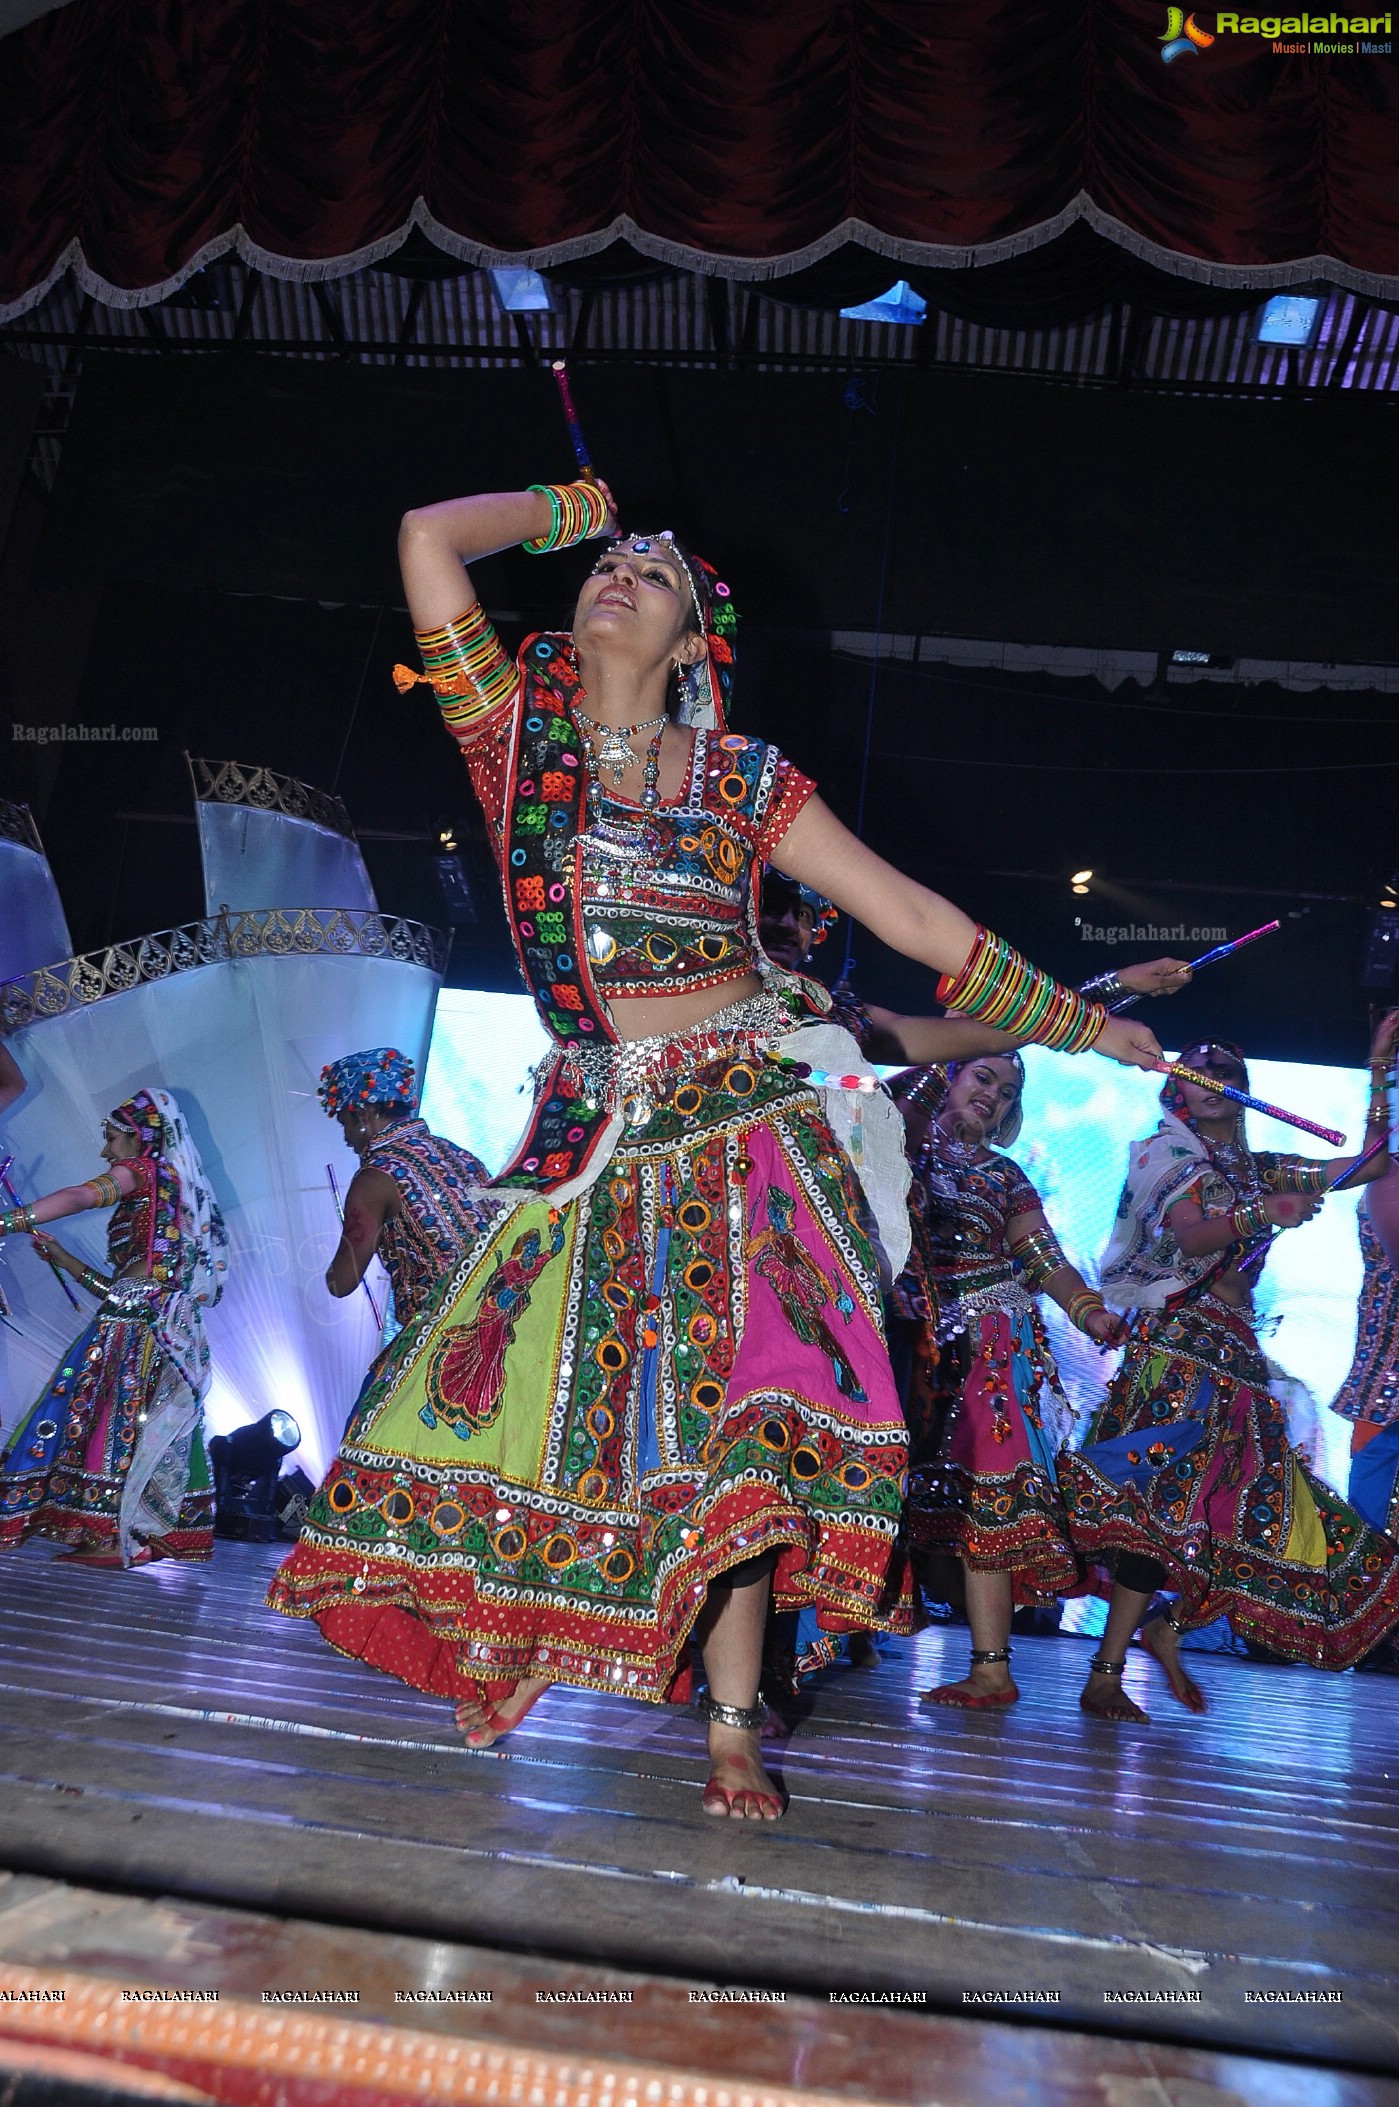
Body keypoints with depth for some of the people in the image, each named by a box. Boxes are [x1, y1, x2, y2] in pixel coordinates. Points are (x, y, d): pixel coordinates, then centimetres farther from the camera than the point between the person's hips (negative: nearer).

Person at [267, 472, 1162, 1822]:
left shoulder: (746, 782, 2)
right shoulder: (518, 732, 5)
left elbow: (918, 921, 4)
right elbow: (430, 537, -2)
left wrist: (1079, 1024, 5)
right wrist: (577, 507, 13)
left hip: (746, 1117, -1)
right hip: (596, 1129, 2)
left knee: (736, 1400, -9)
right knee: (533, 1381, 2)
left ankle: (733, 1723, 4)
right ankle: (521, 1639, 29)